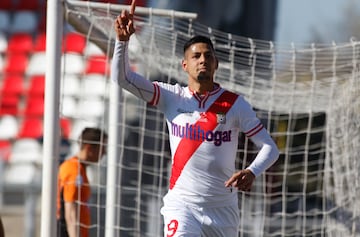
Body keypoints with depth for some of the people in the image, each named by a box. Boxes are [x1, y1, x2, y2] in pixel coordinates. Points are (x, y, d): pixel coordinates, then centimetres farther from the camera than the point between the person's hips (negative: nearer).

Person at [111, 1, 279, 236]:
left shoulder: (234, 104, 0)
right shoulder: (171, 97, 2)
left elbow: (270, 148, -2)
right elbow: (121, 77, -4)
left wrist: (252, 172, -22)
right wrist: (123, 40, -21)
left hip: (223, 207, 1)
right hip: (182, 204, -1)